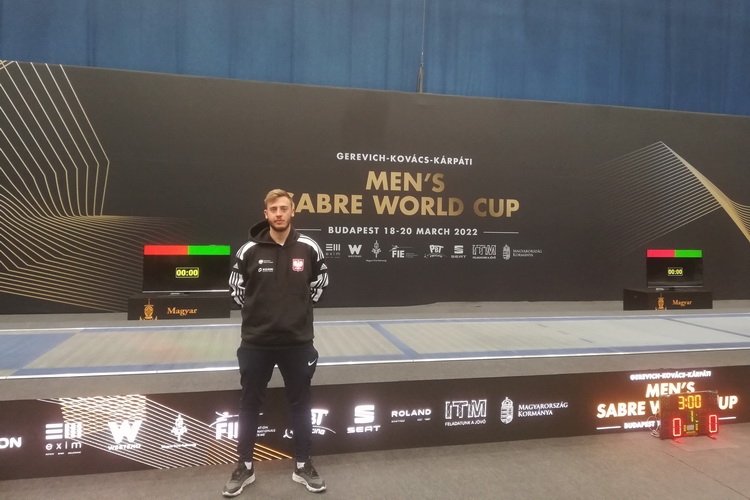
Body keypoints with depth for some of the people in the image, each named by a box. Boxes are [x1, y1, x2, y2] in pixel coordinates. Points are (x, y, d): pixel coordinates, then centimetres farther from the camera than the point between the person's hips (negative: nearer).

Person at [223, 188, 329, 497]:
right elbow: (235, 286, 9)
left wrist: (303, 307, 7)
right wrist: (254, 310, 4)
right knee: (249, 405, 12)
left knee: (300, 404, 12)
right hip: (256, 342, 0)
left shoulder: (308, 248, -5)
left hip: (298, 341, 1)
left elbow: (321, 279, 12)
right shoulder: (249, 250, -6)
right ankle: (245, 467, 30)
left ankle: (302, 466, 29)